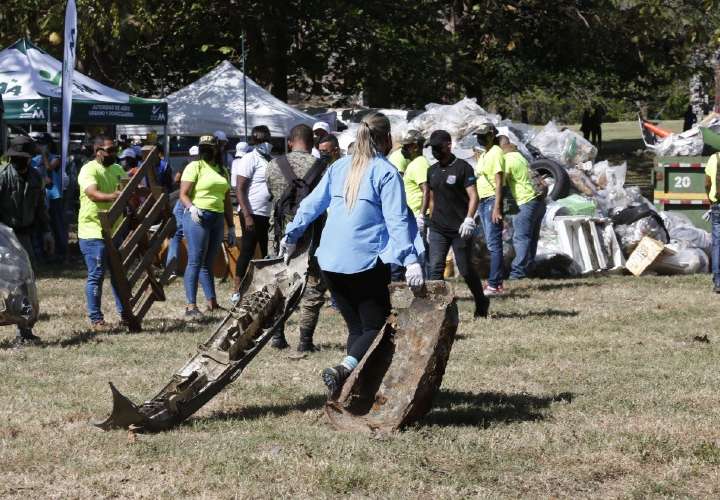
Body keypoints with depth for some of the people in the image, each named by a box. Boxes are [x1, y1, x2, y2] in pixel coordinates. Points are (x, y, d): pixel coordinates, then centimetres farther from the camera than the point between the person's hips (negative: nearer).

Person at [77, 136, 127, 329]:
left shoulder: (118, 169, 12)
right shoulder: (89, 170, -14)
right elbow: (93, 194, -30)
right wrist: (112, 196, -46)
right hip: (93, 232, -8)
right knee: (96, 276, -3)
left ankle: (124, 313, 24)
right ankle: (96, 318, 5)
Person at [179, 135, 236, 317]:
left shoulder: (222, 171, 18)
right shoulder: (194, 167, -2)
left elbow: (227, 201, 21)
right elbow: (183, 195, -9)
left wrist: (231, 227, 18)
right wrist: (192, 207, -28)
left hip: (217, 219, 6)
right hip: (198, 217, -6)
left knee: (208, 263, 12)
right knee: (195, 261, -9)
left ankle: (212, 302, 14)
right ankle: (191, 306, -11)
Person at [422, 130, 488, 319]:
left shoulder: (462, 167, -6)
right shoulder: (432, 170, 13)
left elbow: (473, 196, -12)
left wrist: (468, 220, -24)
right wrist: (430, 223, 19)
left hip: (460, 229, -5)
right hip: (438, 229, 5)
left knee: (465, 269, 4)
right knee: (435, 267, -10)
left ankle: (481, 304, 24)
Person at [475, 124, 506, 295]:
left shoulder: (496, 153, -10)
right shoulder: (483, 155, 19)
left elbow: (499, 181, -16)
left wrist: (497, 207, -23)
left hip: (492, 200, -10)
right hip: (483, 201, 10)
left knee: (493, 244, -11)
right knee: (491, 244, 11)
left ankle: (494, 284, -12)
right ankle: (498, 283, 15)